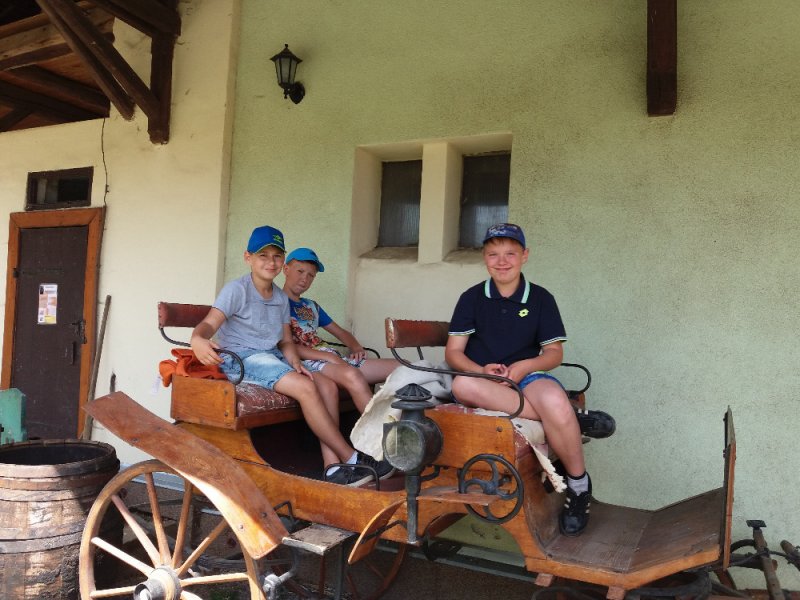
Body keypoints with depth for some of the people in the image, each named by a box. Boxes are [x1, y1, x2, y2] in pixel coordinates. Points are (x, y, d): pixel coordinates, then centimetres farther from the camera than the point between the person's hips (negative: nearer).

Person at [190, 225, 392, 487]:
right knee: (305, 387, -27)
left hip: (272, 357, 8)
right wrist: (198, 339, -45)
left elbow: (285, 340, 13)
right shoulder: (236, 289, -7)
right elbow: (209, 323, -21)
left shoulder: (281, 297, 14)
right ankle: (351, 458, -19)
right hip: (241, 358, -8)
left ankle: (333, 465, -20)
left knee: (327, 384, -14)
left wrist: (295, 362, -8)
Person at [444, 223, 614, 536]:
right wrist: (483, 371, -18)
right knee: (462, 385, -38)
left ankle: (579, 485, -9)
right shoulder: (472, 298, 7)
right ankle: (573, 419, -29)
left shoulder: (540, 298, 7)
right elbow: (453, 352, 2)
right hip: (483, 380, 1)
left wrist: (525, 366, -16)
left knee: (555, 401, -37)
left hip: (527, 376, 0)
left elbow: (554, 353, 5)